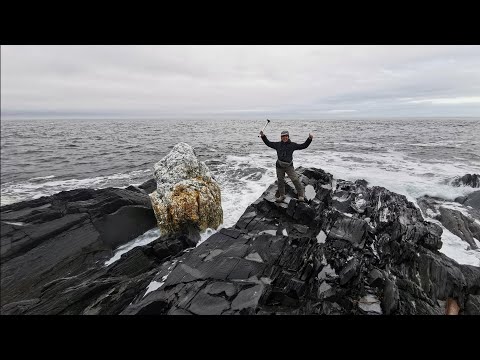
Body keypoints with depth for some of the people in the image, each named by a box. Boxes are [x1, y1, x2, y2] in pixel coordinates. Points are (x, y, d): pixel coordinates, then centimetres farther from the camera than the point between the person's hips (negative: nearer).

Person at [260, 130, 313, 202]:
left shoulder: (292, 145, 2)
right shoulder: (278, 144, 6)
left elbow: (303, 146, 3)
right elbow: (268, 143, 12)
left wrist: (309, 139, -5)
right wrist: (263, 136, 6)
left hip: (289, 166, -2)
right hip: (279, 166, 2)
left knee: (295, 180, -11)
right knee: (280, 181, 10)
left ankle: (301, 195, 2)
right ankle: (281, 196, 27)